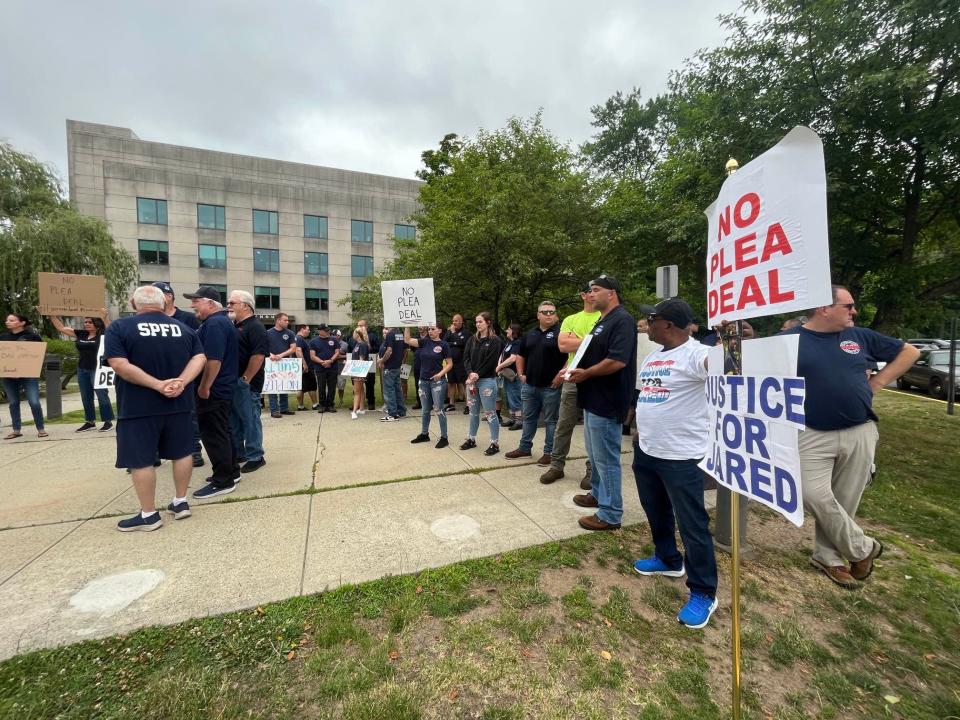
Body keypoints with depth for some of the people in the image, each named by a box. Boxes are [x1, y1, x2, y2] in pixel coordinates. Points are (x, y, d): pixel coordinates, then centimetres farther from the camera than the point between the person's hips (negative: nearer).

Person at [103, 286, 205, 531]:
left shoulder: (119, 327, -5)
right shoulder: (183, 328, 5)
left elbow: (120, 365, -17)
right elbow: (200, 357, -4)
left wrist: (158, 385, -18)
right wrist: (181, 382, -14)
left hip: (138, 408, -3)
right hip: (179, 404, 4)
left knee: (141, 460, 5)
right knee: (181, 452, 12)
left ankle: (149, 515, 14)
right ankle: (181, 503, 22)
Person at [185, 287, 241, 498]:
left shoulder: (214, 323, -17)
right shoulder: (223, 321, 16)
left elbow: (213, 359, -25)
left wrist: (204, 387, -20)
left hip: (213, 390, -10)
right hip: (222, 388, 10)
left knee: (213, 435, -3)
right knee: (221, 432, 17)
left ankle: (223, 481, 5)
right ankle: (231, 472, 27)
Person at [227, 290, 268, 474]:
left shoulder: (255, 327, -12)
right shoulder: (235, 326, 16)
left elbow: (258, 355, -22)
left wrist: (245, 379, -20)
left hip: (245, 383, -9)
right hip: (231, 381, 9)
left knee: (250, 419, -1)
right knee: (233, 420, 16)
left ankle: (255, 457, 9)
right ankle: (237, 454, 30)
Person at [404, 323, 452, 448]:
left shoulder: (443, 345, -6)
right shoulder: (424, 342, 6)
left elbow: (450, 364, -5)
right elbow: (407, 340, 1)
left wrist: (440, 374, -19)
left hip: (437, 382, -5)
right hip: (423, 381, 5)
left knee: (439, 409, -2)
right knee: (425, 410, 15)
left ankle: (444, 437, 8)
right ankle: (424, 434, 29)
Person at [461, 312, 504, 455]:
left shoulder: (495, 341, -5)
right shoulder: (472, 339, 11)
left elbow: (490, 362, -11)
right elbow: (466, 357, 3)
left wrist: (477, 375, -13)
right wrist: (470, 373, -13)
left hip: (487, 380, -5)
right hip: (472, 379, 6)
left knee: (490, 413, -1)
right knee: (473, 412, 15)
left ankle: (495, 443, 8)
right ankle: (471, 439, 27)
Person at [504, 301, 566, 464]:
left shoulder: (560, 332, -7)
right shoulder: (530, 334, 12)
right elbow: (520, 355, 21)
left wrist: (559, 377, -16)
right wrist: (521, 374, 12)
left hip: (550, 387, -6)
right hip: (529, 385, 6)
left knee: (550, 420, 6)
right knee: (529, 418, 16)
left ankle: (549, 452, 18)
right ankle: (524, 448, 29)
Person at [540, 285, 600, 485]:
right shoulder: (570, 320, 12)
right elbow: (562, 345, -2)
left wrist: (574, 340, -10)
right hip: (571, 379, 3)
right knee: (563, 425, 10)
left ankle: (592, 470, 23)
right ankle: (556, 465, 24)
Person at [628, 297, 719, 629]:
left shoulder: (695, 354, -17)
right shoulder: (652, 357, 11)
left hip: (681, 457, -9)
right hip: (646, 451, 9)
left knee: (692, 524, 6)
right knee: (656, 512, 24)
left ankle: (703, 593, 24)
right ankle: (668, 559, 46)